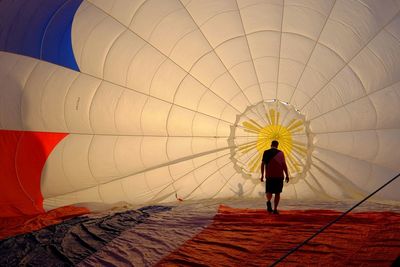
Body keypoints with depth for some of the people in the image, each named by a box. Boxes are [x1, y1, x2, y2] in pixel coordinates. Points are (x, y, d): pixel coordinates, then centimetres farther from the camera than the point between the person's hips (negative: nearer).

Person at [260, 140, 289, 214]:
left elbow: (262, 164, 1)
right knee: (277, 193, 8)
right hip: (279, 176, -1)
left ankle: (268, 201, -19)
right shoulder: (280, 153, 1)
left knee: (269, 191, 11)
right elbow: (284, 165, -3)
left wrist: (262, 175, 7)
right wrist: (287, 175, 2)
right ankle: (275, 209, 4)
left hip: (269, 175, 1)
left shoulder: (266, 152, 3)